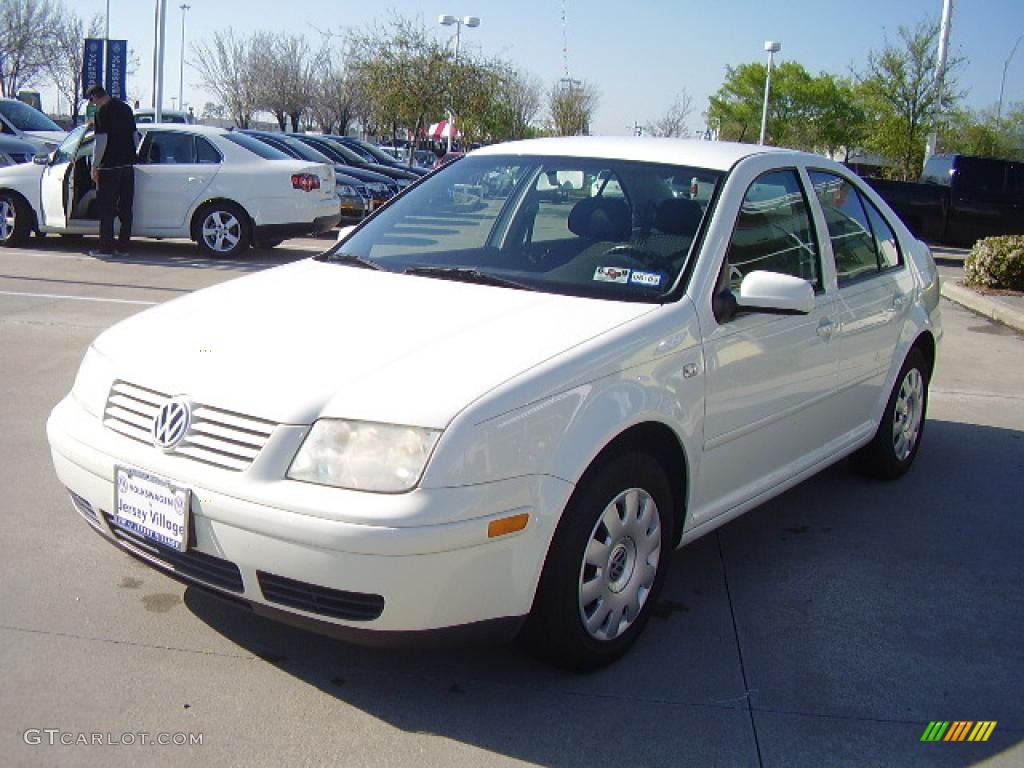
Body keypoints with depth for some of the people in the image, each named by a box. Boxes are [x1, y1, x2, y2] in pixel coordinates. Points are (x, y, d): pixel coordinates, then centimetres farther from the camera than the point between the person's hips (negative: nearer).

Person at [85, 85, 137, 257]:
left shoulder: (103, 111, -10)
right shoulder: (126, 108, 13)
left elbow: (101, 141, -15)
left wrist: (94, 166, -9)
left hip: (110, 166, -7)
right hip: (128, 164, 7)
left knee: (106, 209, -1)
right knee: (125, 208, 9)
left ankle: (106, 247, 0)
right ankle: (124, 246, 11)